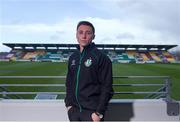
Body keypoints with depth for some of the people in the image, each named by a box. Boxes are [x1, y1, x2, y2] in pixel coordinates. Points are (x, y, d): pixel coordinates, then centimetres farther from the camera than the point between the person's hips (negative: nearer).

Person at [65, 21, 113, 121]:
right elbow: (69, 83, 13)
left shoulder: (101, 57, -11)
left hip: (92, 111, -5)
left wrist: (99, 113, -14)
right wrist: (69, 104, 6)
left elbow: (106, 88, -13)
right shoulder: (73, 57, 6)